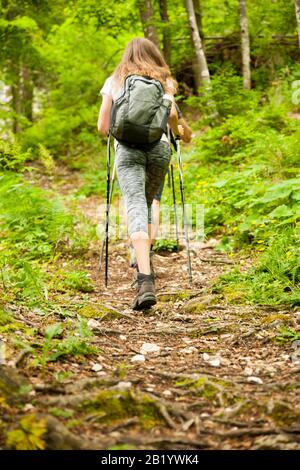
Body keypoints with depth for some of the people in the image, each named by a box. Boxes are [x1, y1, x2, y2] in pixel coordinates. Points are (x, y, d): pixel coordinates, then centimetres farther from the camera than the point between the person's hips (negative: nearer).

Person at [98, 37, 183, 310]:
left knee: (136, 208, -13)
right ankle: (144, 261, 20)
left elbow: (103, 127, 14)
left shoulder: (114, 82, 17)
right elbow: (172, 115, 0)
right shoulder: (163, 81, 17)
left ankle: (145, 280, -28)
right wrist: (178, 132, 21)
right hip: (159, 147, 2)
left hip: (127, 148, -1)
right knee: (147, 203, 22)